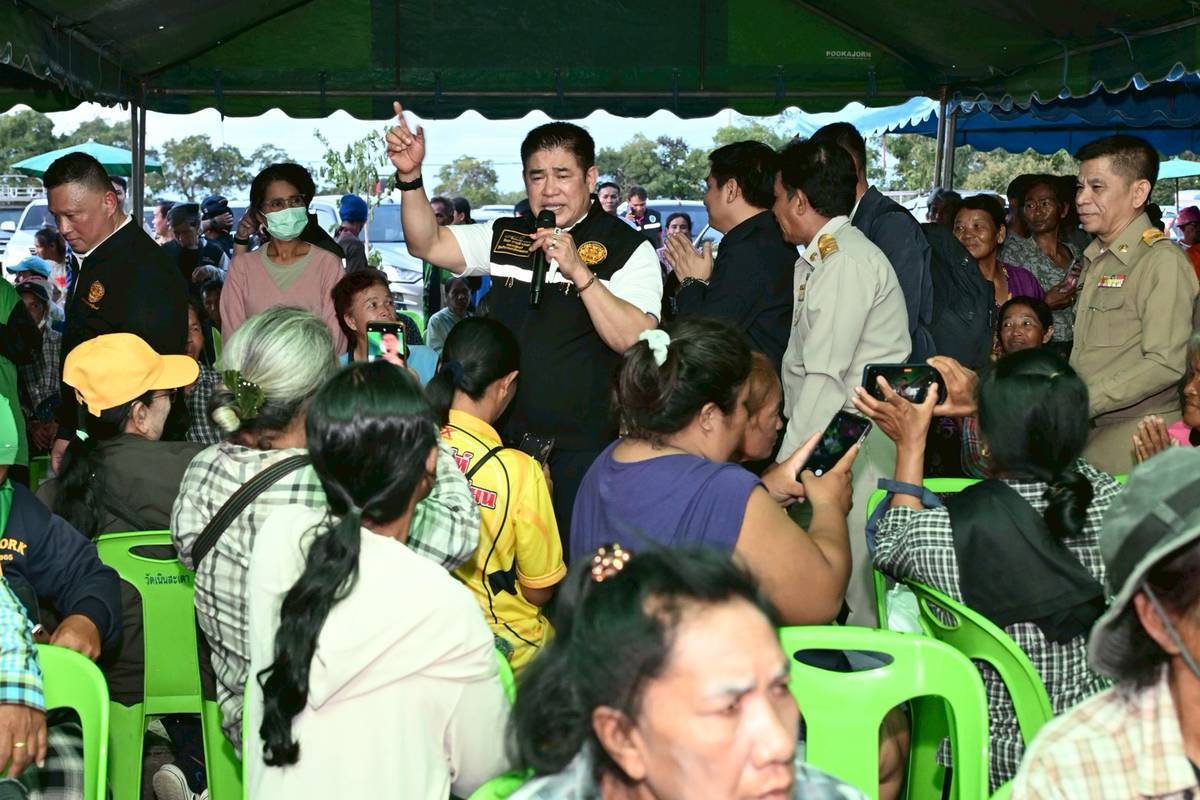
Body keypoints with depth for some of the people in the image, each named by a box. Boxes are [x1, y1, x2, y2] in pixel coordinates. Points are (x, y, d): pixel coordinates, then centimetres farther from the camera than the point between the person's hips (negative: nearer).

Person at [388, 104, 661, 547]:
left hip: (581, 450, -5)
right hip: (502, 440, 5)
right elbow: (427, 244, 7)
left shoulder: (628, 249, -5)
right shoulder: (506, 236, 12)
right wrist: (410, 176, -7)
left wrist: (579, 272, -25)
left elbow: (637, 342, -16)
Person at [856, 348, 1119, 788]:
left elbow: (892, 548, 1)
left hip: (1002, 761, -3)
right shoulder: (1112, 500, -15)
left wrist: (910, 445, 8)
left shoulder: (949, 531, -26)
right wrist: (979, 403, 16)